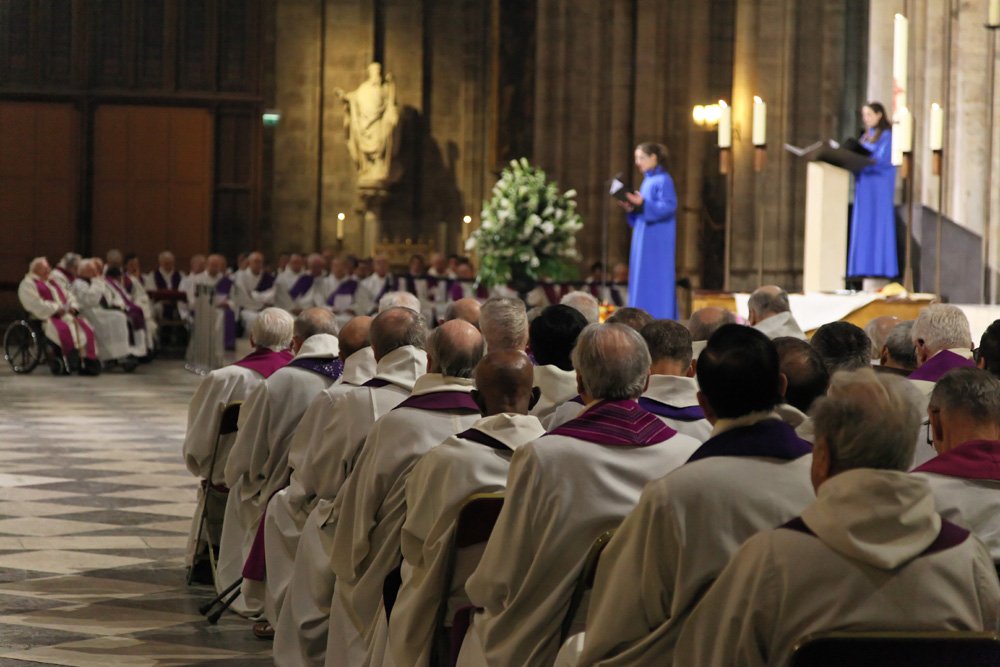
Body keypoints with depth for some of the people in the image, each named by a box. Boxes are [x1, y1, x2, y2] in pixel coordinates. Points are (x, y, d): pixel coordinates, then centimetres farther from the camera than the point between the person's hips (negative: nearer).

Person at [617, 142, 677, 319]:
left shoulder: (663, 180, -10)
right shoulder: (648, 180, 17)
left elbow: (669, 207, -19)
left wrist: (643, 204, -26)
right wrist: (632, 208, 2)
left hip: (658, 241, -9)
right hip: (645, 240, 9)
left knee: (655, 281, -9)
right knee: (642, 279, 7)